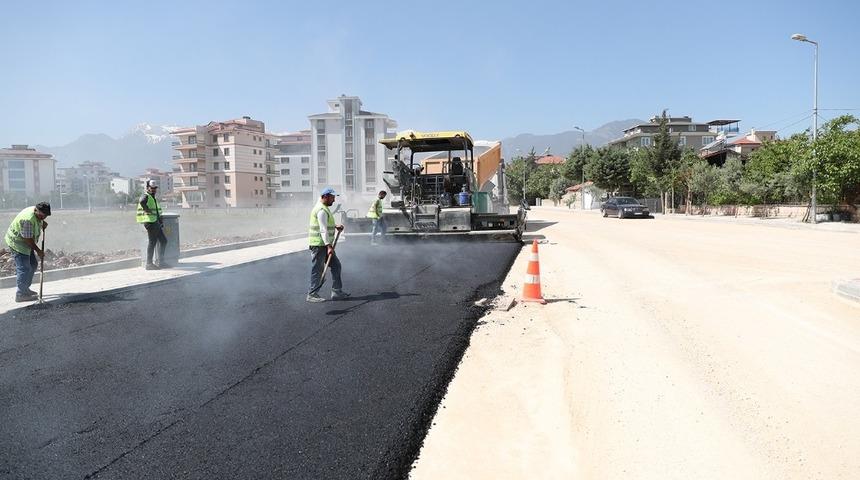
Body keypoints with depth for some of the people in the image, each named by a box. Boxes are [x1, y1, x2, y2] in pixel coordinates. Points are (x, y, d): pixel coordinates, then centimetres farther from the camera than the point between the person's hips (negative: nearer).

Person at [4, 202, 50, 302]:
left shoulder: (37, 214, -3)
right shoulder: (28, 219, -31)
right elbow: (28, 239, -26)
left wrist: (43, 223, 3)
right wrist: (38, 251, -18)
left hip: (25, 243, 10)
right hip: (17, 242, -10)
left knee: (33, 264, 15)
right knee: (24, 268, -10)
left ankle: (25, 289, 26)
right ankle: (20, 294, -3)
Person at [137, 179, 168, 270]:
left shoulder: (153, 198, 22)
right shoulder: (146, 196, -7)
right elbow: (142, 202, -34)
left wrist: (161, 223, 22)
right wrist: (148, 210, -23)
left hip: (155, 223, 10)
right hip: (150, 222, -10)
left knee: (163, 241, 10)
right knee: (152, 242, -6)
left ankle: (161, 262, 15)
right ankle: (149, 264, 1)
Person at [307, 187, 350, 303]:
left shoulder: (324, 208, 17)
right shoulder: (321, 210, -17)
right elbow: (323, 230, -25)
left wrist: (336, 226, 14)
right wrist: (329, 246, -30)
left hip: (325, 244, 10)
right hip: (319, 244, -10)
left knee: (336, 265, 10)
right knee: (318, 269, -3)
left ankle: (337, 291, 15)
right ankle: (312, 294, 6)